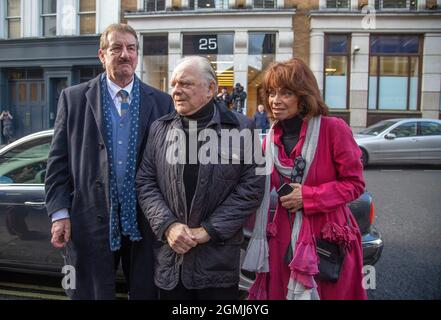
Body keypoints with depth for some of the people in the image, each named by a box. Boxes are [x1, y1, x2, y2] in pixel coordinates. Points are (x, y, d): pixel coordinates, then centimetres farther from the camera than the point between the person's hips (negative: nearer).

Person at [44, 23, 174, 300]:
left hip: (145, 222, 1)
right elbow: (58, 161, 3)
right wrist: (59, 213, -4)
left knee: (146, 293, 13)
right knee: (90, 292, 12)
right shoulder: (73, 98, 3)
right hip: (91, 221, 0)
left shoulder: (162, 102, 3)